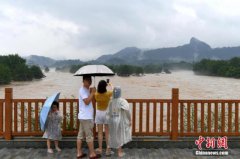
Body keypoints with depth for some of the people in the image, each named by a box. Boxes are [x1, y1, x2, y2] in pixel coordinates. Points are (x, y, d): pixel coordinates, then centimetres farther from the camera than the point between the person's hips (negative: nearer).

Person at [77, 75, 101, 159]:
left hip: (84, 116, 10)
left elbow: (90, 101, 20)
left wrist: (91, 92, 8)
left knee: (80, 135, 10)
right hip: (86, 117, -10)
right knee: (89, 136, -1)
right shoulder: (82, 90, -14)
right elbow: (87, 102, -24)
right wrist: (92, 92, -18)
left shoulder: (87, 90, 16)